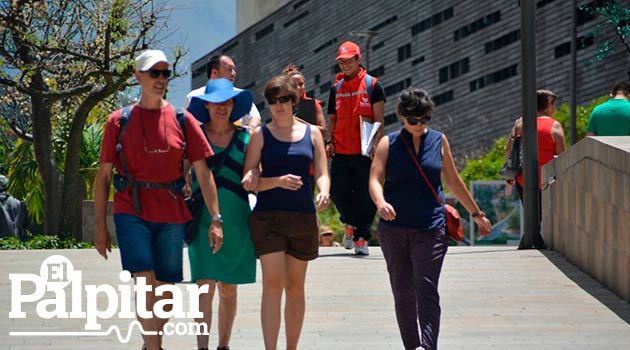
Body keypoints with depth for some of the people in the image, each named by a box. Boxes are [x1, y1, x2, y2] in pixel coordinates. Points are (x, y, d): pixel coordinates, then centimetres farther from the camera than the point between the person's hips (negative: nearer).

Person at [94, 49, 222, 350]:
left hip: (171, 217, 2)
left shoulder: (183, 120, 5)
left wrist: (215, 219, -3)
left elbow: (203, 172, 4)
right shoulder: (119, 121, 3)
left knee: (165, 292, 7)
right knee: (145, 282, -17)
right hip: (131, 213, -2)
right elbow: (103, 175, 6)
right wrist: (100, 225, 2)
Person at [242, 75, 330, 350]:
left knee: (295, 288, 9)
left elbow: (322, 174, 6)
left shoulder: (312, 133, 10)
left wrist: (323, 193, -17)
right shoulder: (261, 134, 4)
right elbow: (249, 181, -1)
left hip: (303, 216, 2)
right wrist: (279, 181, -18)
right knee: (272, 285, -12)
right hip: (268, 216, -2)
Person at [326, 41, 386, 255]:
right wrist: (329, 141, 6)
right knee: (338, 191, -1)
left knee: (365, 195, -4)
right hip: (341, 151, 4)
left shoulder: (372, 85, 2)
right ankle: (350, 223, 26)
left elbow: (379, 118, -3)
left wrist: (376, 143, -14)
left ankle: (361, 237, 4)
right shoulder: (337, 88, 15)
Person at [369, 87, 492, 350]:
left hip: (430, 228, -1)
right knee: (402, 293, 6)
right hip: (394, 229, 1)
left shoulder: (439, 141, 9)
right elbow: (375, 179, -7)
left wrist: (477, 214, 24)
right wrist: (381, 203, -28)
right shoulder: (388, 143, 4)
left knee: (427, 291, -13)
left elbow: (454, 181, 19)